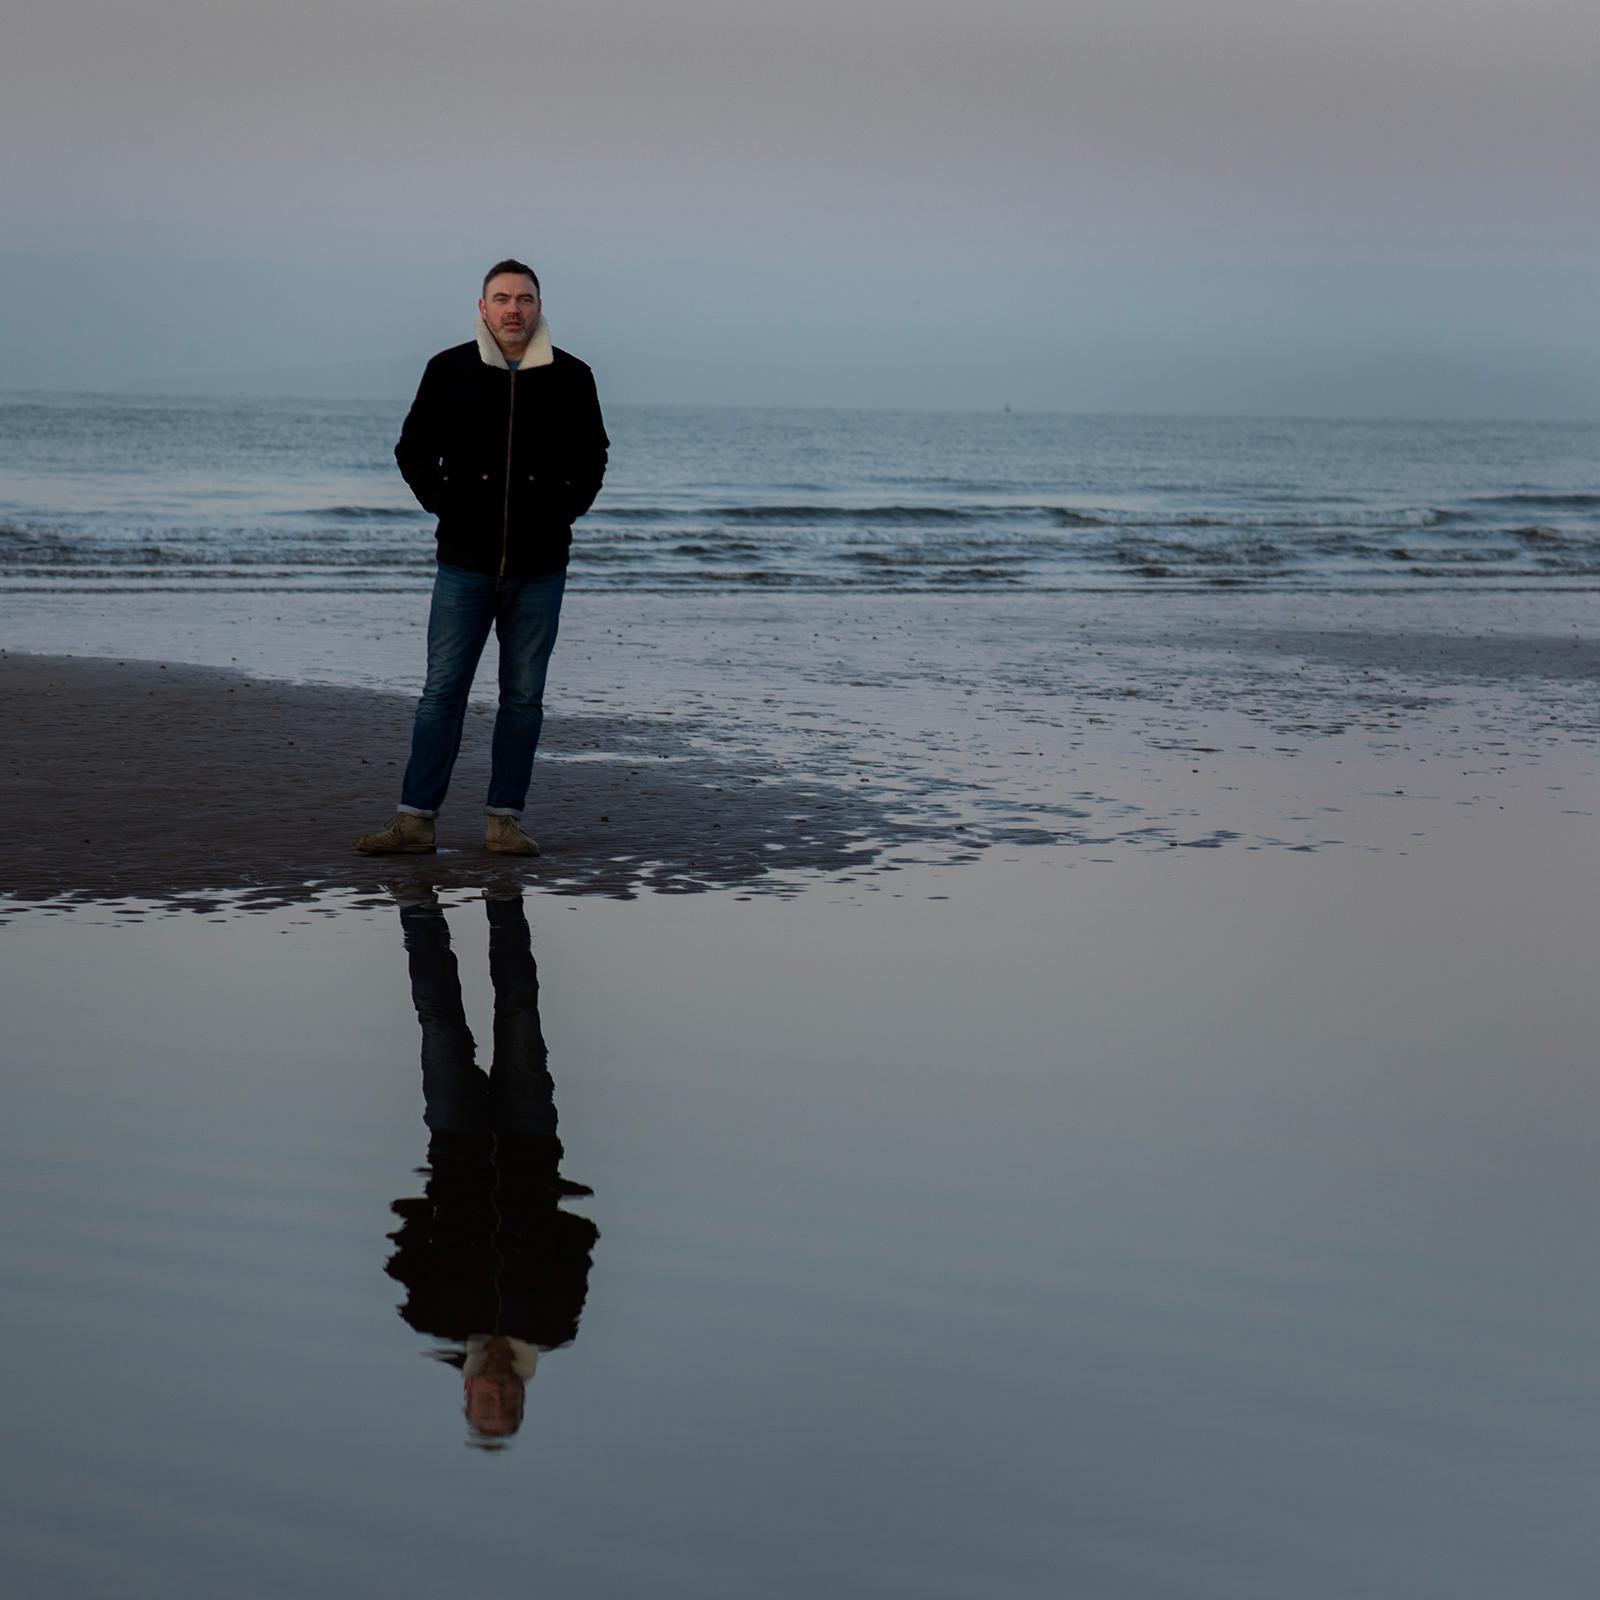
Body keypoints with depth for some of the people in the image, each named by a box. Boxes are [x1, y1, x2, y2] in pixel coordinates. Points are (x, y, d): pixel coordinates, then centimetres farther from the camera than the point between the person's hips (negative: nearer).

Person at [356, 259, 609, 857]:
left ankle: (505, 819, 11)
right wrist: (438, 499, -1)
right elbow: (413, 447, 12)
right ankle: (415, 818, 0)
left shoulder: (571, 378, 3)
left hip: (539, 567, 1)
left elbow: (591, 455, 17)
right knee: (442, 690, -2)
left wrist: (568, 507, 3)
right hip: (465, 563, -1)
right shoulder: (449, 371, 2)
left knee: (523, 697, 4)